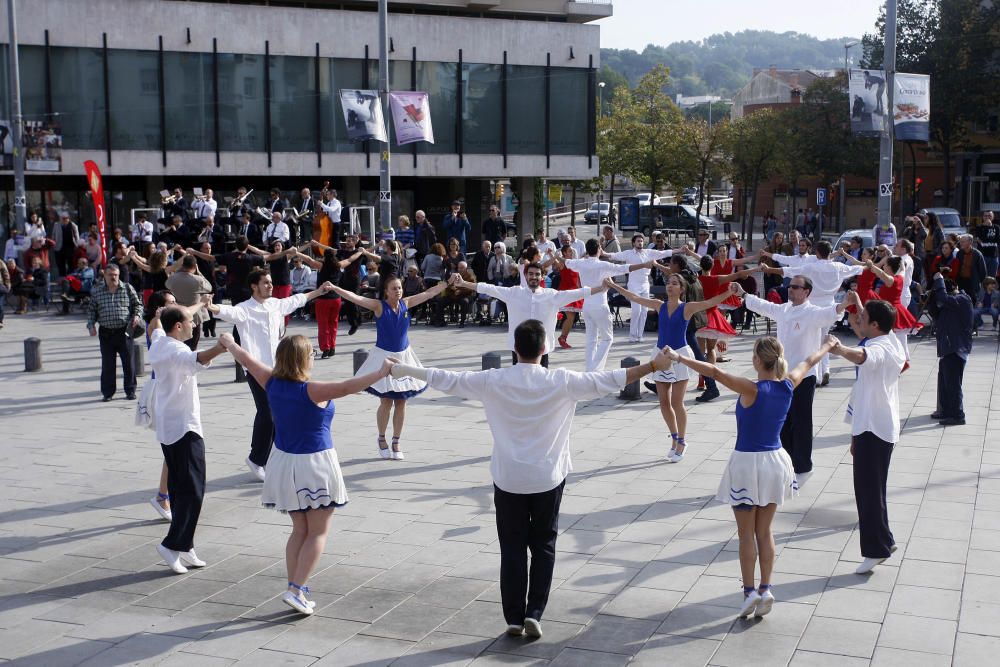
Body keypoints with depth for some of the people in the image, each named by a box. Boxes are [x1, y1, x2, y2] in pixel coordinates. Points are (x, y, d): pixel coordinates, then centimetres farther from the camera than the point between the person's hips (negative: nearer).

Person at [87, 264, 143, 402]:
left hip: (124, 332, -1)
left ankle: (130, 390, 16)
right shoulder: (96, 291, 6)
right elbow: (92, 310, 13)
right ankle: (107, 393, 14)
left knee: (128, 362, 3)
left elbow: (137, 304, 10)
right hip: (106, 333, 1)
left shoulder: (127, 288, 3)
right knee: (107, 364, 4)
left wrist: (136, 316, -7)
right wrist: (91, 325, 1)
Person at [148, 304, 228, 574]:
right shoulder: (177, 351, -20)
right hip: (184, 428, -10)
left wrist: (159, 317, 57)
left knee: (179, 486, 14)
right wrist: (219, 348, -65)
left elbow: (155, 328, 35)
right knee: (192, 489, -7)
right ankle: (174, 544, -10)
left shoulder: (158, 344, 8)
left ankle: (183, 546, 19)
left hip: (165, 427, 10)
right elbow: (198, 359, -46)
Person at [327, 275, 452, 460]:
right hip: (384, 356, -4)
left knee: (401, 402, 6)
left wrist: (448, 282, 12)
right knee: (386, 402, -1)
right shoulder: (379, 306, -10)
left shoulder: (406, 304, 1)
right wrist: (334, 288, -34)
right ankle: (381, 439, 21)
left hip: (403, 356, 4)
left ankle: (396, 442, 19)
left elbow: (429, 293, 10)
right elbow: (355, 298, -21)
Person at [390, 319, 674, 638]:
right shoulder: (561, 381, -11)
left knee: (512, 549, 9)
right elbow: (606, 381, -10)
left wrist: (405, 370, 10)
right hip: (547, 478, 0)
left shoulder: (494, 381, -8)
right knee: (543, 546, 14)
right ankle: (534, 613, 8)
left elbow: (449, 380, -1)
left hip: (508, 479, 1)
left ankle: (514, 617, 12)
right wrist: (652, 366, -4)